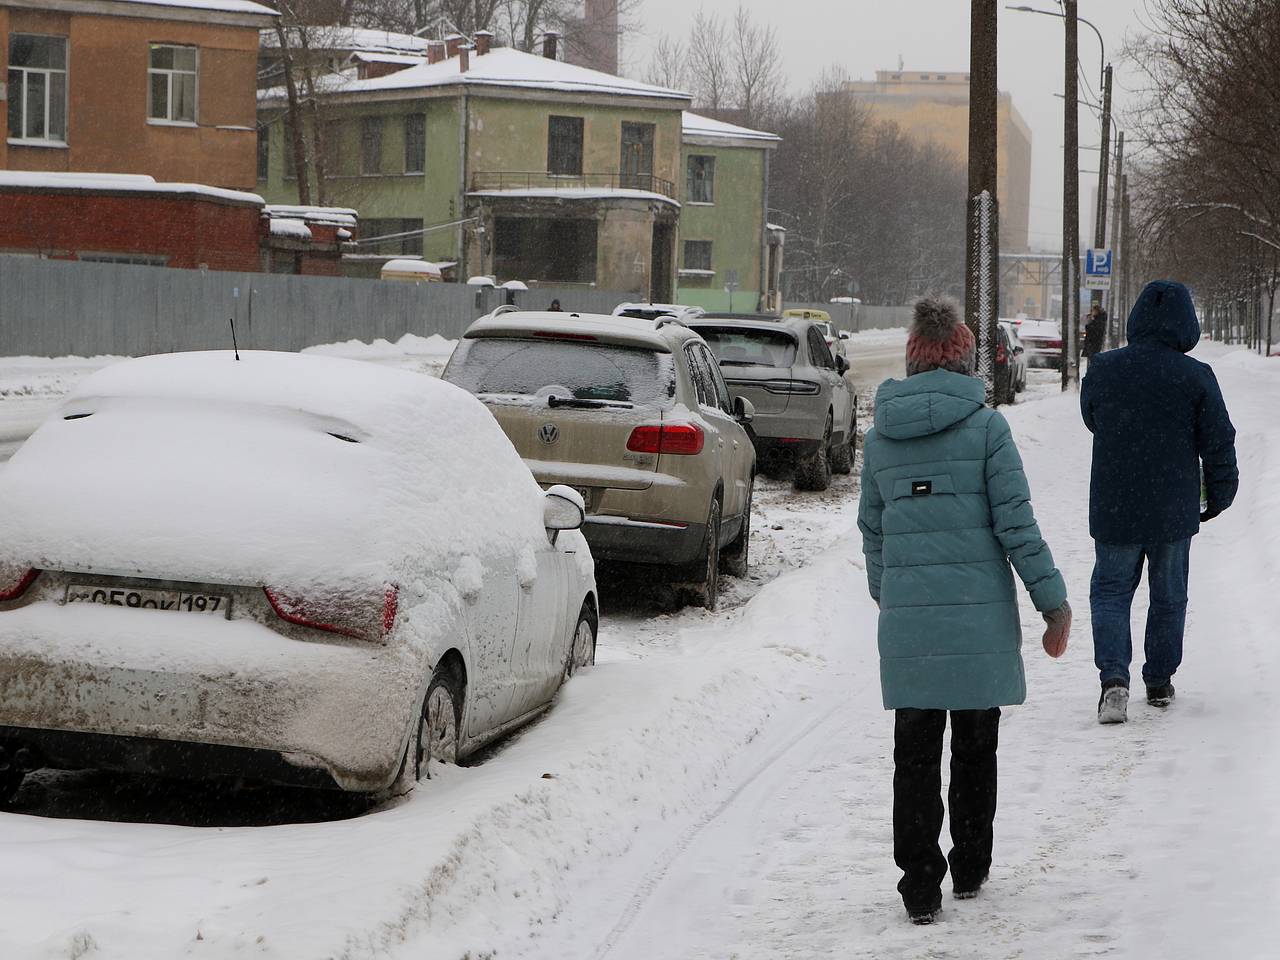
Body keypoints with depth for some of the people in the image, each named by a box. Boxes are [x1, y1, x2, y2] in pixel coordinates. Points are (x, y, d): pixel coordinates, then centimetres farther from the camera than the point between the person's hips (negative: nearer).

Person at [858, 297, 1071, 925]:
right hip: (980, 614, -2)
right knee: (975, 745, 14)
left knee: (915, 751, 6)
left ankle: (919, 885, 1)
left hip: (906, 618, 2)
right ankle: (970, 870, 25)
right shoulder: (985, 426, -6)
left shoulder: (880, 437, 6)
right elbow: (1016, 524, -8)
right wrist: (1054, 603, -1)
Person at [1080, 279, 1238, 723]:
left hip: (1113, 510, 1)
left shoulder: (1103, 370, -7)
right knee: (1169, 596, 17)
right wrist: (1220, 495, 8)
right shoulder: (1195, 378, -12)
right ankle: (1159, 682, 25)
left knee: (1110, 591, 11)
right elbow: (1218, 442, -6)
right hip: (1173, 511, -1)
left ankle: (1113, 676, -10)